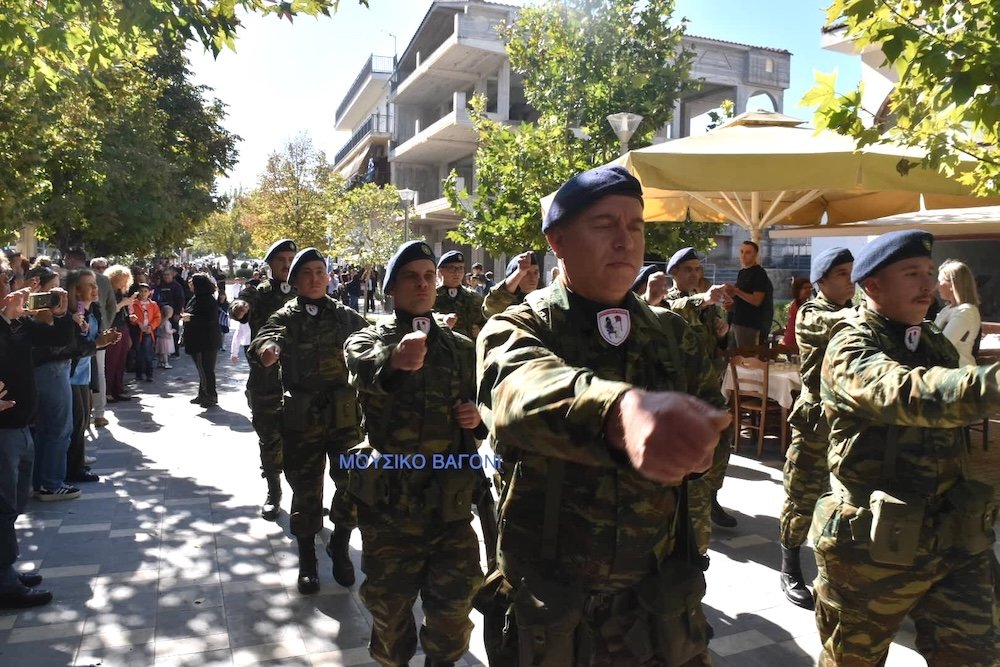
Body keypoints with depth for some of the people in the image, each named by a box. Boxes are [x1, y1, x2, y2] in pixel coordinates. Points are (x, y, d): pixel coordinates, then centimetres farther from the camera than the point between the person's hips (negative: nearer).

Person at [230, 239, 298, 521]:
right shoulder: (257, 293, 1)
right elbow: (242, 305, -21)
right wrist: (240, 306, -44)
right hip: (265, 380, -1)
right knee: (270, 440, 8)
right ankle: (273, 493, 24)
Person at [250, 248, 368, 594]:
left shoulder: (346, 316, 5)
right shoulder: (285, 317, -1)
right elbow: (266, 337, -22)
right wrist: (266, 349, -46)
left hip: (345, 415, 1)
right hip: (302, 419, -1)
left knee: (351, 486, 6)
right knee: (306, 491, 9)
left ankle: (340, 549, 31)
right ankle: (307, 559, 29)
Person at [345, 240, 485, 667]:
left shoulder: (460, 348, 7)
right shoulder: (369, 340, -4)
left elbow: (479, 405, 20)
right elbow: (361, 365, -30)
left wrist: (477, 418, -4)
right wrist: (393, 359, -53)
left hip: (449, 500, 2)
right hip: (388, 500, -2)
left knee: (454, 601, 10)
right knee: (389, 601, 14)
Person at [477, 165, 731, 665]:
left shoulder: (672, 334, 4)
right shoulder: (517, 330, -14)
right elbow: (525, 390, -37)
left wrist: (690, 445, -20)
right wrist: (623, 410, -58)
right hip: (548, 609, -3)